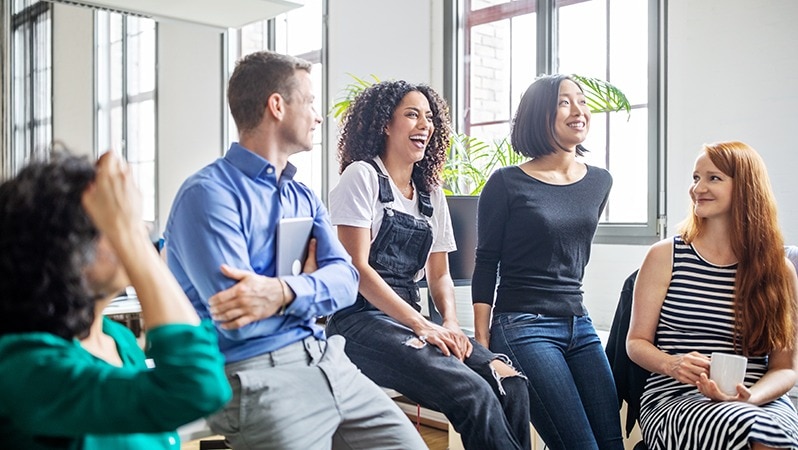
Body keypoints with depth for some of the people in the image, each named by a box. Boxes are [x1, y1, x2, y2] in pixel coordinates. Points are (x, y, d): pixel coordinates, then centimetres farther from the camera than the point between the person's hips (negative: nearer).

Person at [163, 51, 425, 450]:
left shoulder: (304, 197, 16)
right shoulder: (209, 193, -10)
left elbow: (345, 278, 0)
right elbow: (238, 320, -20)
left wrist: (285, 292, -19)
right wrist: (309, 278, -6)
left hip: (327, 360, 7)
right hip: (256, 376, -7)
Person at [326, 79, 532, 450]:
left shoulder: (431, 193, 16)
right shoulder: (362, 176, -2)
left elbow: (439, 274, 15)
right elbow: (357, 267, -11)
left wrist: (450, 323, -6)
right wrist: (421, 325, -19)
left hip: (409, 319, 6)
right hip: (361, 319, -6)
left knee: (510, 382, -19)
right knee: (474, 394, -28)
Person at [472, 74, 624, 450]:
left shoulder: (599, 182, 11)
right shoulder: (507, 184, -6)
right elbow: (485, 266, -5)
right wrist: (483, 346, -9)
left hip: (579, 326, 7)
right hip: (522, 329, -6)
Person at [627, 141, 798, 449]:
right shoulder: (665, 256, 4)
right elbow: (637, 341, 7)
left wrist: (749, 397, -13)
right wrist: (673, 365, -14)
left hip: (760, 401, 2)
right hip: (673, 398, -1)